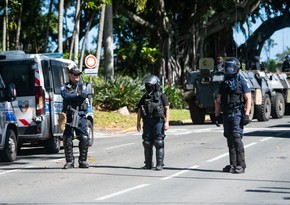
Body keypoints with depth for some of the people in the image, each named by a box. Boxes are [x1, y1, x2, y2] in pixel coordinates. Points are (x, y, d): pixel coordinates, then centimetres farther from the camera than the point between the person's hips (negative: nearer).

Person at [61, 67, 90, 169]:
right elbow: (65, 96, -12)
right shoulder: (64, 87, 10)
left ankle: (82, 161, 4)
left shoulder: (82, 86, 13)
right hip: (69, 115, -1)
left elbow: (83, 96, -8)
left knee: (84, 138, -7)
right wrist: (77, 95, -14)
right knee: (67, 139, -4)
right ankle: (69, 161, 4)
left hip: (80, 115, 1)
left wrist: (71, 97, -12)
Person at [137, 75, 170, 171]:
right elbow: (139, 111, 14)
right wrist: (138, 123, 6)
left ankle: (159, 164, -3)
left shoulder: (161, 96, 2)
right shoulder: (144, 98, 15)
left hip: (158, 122, -4)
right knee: (147, 143, 5)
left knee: (159, 143, -6)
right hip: (147, 123, 4)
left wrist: (167, 122, -13)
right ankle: (148, 164, 12)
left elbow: (167, 109, -4)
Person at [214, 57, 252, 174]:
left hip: (237, 114, -6)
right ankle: (233, 165, 13)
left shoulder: (242, 82, -3)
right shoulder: (223, 84, 14)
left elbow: (248, 99, -7)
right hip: (226, 115, 6)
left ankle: (241, 165, -12)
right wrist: (217, 116, 11)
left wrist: (246, 115, -15)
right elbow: (218, 101, 17)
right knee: (230, 139, 7)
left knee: (237, 137, -14)